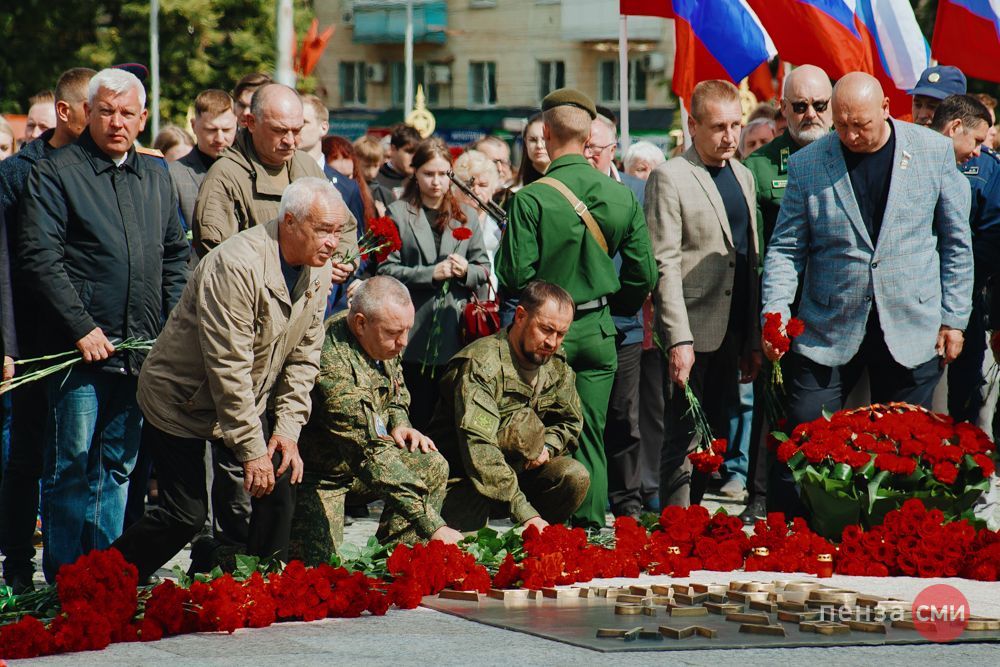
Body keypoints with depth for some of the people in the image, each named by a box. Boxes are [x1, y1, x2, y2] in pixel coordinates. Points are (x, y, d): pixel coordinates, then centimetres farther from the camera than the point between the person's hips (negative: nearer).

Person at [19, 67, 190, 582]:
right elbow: (40, 258, -11)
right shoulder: (55, 173, -3)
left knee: (118, 467, 11)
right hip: (80, 349, -6)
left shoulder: (156, 177, 16)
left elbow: (175, 257, 21)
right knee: (71, 467, -3)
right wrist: (82, 328, -16)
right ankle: (63, 578, 2)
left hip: (141, 348, 6)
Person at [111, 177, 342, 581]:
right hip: (182, 398, -7)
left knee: (282, 477, -8)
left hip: (248, 400, 7)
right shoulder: (236, 266, -30)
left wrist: (287, 430, -7)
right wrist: (252, 449, -25)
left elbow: (303, 357, 3)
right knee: (186, 515, -7)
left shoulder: (317, 270, -5)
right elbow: (229, 367, -28)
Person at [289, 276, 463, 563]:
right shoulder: (332, 364, -36)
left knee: (433, 467, -11)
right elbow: (371, 454, -42)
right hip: (319, 472, -8)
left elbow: (396, 386, 21)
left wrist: (399, 423, -2)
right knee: (319, 563, -19)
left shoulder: (383, 340, -7)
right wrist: (432, 527, -46)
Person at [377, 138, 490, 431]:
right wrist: (430, 274, -13)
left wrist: (466, 271, -6)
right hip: (415, 337, -3)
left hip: (455, 336, 3)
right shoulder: (398, 214, 4)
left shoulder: (466, 216, 15)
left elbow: (483, 269, 16)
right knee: (417, 415, -1)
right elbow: (386, 269, -3)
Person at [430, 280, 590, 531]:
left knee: (575, 477, -18)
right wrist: (525, 512, -40)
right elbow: (478, 447, -32)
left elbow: (570, 423, 17)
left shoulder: (558, 367, 3)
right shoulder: (481, 364, -22)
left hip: (517, 471, 6)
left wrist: (547, 447, -9)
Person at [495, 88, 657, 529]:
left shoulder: (530, 200, -16)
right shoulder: (622, 198, -2)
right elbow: (644, 276, 2)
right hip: (598, 332, 4)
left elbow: (515, 277, -17)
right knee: (591, 437, 10)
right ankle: (591, 524, 9)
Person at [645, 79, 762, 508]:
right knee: (684, 441, -4)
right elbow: (664, 264, -13)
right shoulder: (670, 178, -7)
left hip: (731, 333, 7)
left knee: (714, 441, 10)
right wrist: (678, 339, -19)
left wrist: (753, 339, 15)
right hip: (692, 332, -7)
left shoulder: (743, 177, 16)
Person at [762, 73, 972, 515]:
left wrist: (953, 317, 3)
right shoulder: (807, 165, 0)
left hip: (910, 329, 0)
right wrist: (775, 313, -12)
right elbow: (786, 248, 2)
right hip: (828, 330, 0)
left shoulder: (934, 153, 0)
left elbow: (956, 242, 6)